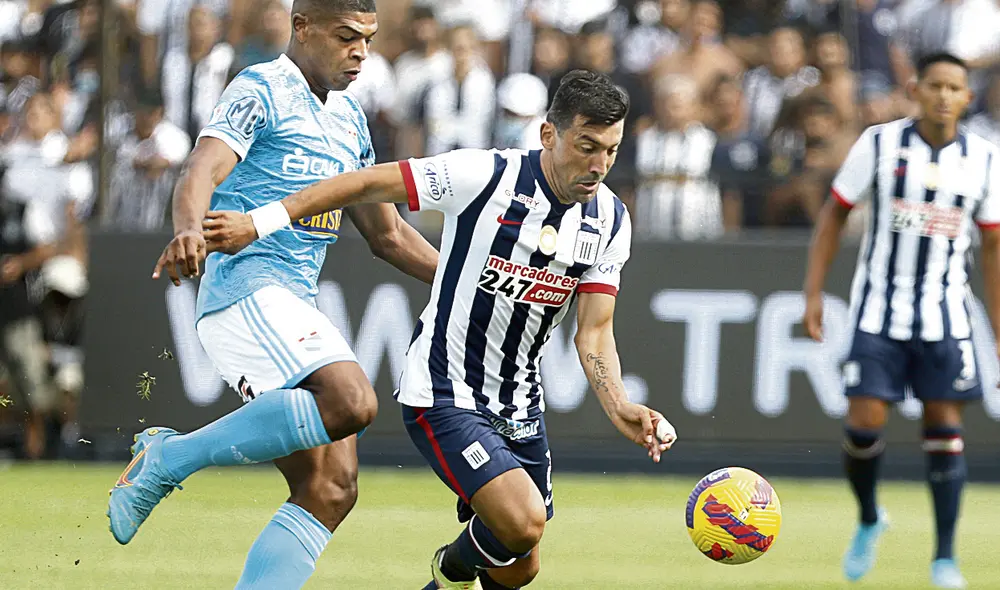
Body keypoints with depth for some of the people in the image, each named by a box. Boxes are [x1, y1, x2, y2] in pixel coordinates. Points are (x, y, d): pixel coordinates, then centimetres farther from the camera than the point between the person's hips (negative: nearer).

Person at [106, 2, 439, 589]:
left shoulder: (350, 119, 22)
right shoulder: (260, 90, -3)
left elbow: (387, 234, 30)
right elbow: (202, 172, -19)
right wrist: (190, 230, -41)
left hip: (295, 305, 9)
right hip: (246, 285, -9)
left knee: (332, 489, -2)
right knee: (352, 402, -30)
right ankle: (170, 459, -19)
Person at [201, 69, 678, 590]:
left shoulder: (610, 221, -2)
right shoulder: (484, 176, -19)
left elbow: (594, 334, -2)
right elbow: (369, 184, -12)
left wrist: (620, 409, -20)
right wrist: (258, 221, -15)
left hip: (520, 406, 6)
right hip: (443, 396, -6)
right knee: (523, 523, -25)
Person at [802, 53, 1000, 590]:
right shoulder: (879, 144, -4)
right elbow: (835, 213, 4)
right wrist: (814, 293, -2)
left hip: (944, 313, 1)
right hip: (878, 309, -1)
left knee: (945, 426, -2)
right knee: (864, 424, -8)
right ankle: (869, 520, 20)